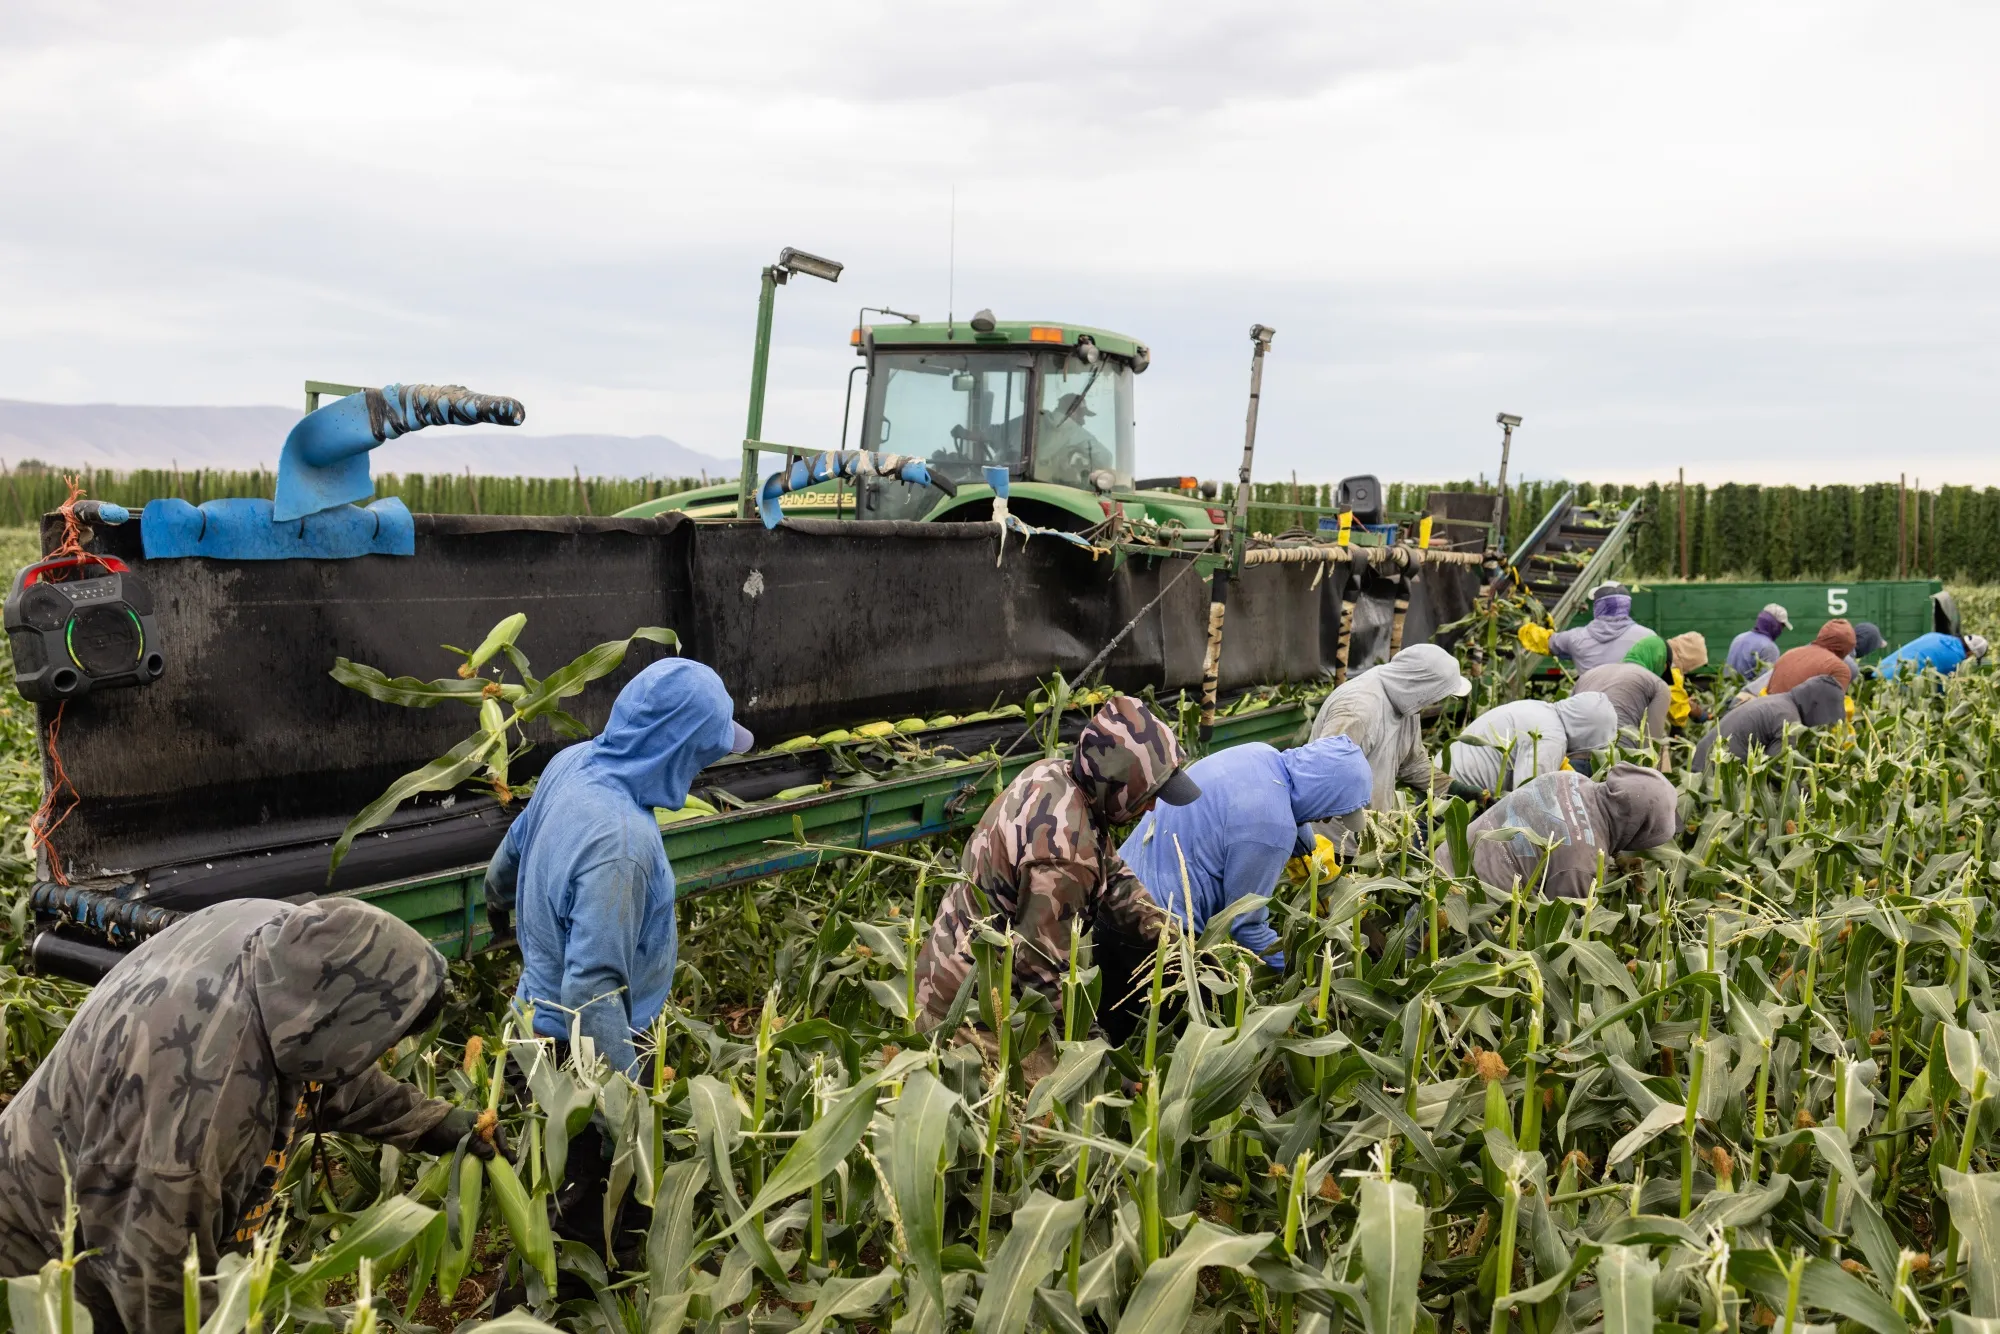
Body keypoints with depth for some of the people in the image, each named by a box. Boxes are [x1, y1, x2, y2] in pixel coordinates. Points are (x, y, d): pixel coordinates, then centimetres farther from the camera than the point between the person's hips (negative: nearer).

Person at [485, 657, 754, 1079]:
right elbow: (591, 992, -37)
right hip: (578, 1047, -8)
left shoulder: (574, 760, -11)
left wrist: (498, 897, 30)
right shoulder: (620, 843, -38)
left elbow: (516, 843, 10)